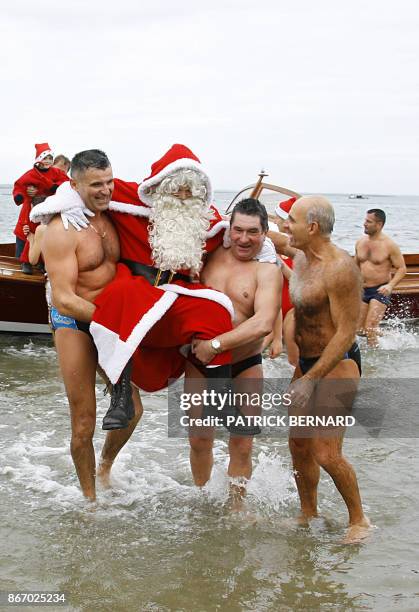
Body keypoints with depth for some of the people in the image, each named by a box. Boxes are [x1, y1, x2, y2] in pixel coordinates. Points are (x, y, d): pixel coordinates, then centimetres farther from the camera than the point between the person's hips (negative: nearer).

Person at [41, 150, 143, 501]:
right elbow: (63, 298, -22)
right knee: (84, 423, -1)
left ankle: (105, 467, 40)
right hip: (74, 324, -7)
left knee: (131, 410, 12)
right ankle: (89, 497, 19)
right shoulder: (62, 231, -18)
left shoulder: (112, 218, 4)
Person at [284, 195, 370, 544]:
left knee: (326, 454, -10)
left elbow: (346, 333, -23)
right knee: (299, 445, 13)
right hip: (307, 362, 9)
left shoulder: (340, 269, -23)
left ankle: (359, 520, 12)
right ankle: (308, 515, 31)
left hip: (337, 365, -9)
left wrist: (310, 380, -21)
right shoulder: (301, 259, 5)